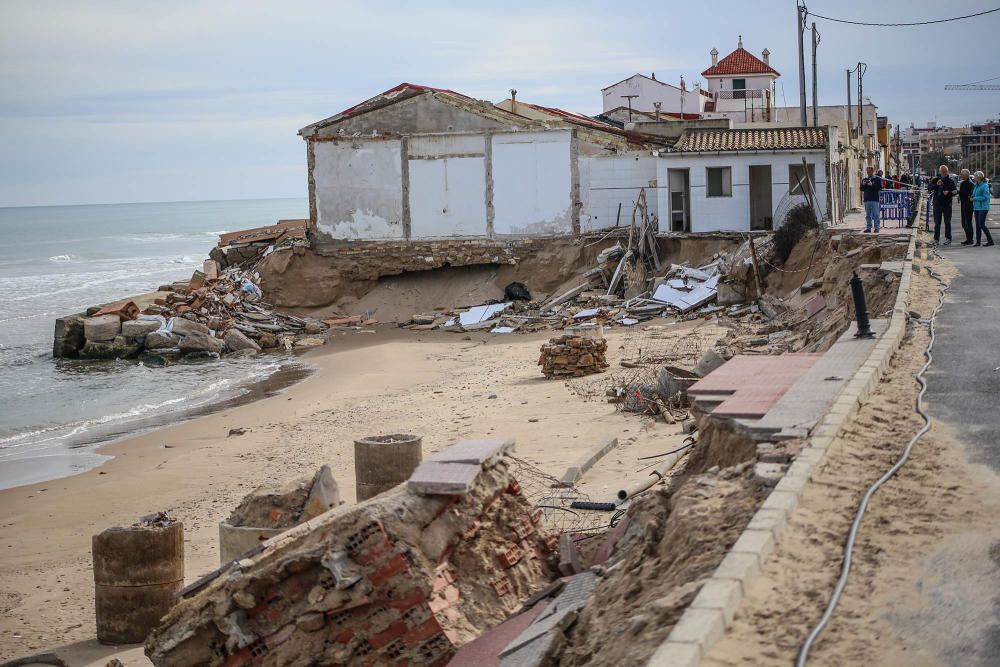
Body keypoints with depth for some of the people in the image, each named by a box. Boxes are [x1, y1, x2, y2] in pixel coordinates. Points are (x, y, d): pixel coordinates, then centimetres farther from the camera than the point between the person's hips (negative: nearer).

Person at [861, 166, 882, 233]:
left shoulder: (877, 179, 4)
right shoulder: (864, 179, 15)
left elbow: (880, 188, -5)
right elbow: (862, 189, 12)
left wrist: (872, 185, -15)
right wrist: (863, 184, -8)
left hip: (875, 199, -4)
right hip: (867, 199, 4)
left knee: (876, 214, -2)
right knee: (868, 215, 4)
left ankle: (877, 227, 2)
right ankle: (868, 228, 7)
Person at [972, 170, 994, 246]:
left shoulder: (985, 185, -13)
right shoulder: (976, 186, 12)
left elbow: (985, 197, -18)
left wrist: (974, 198, -15)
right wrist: (972, 197, 4)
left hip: (983, 208, -8)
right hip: (976, 208, 8)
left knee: (982, 224, -10)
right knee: (977, 224, 7)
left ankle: (990, 241, -2)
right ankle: (978, 241, 11)